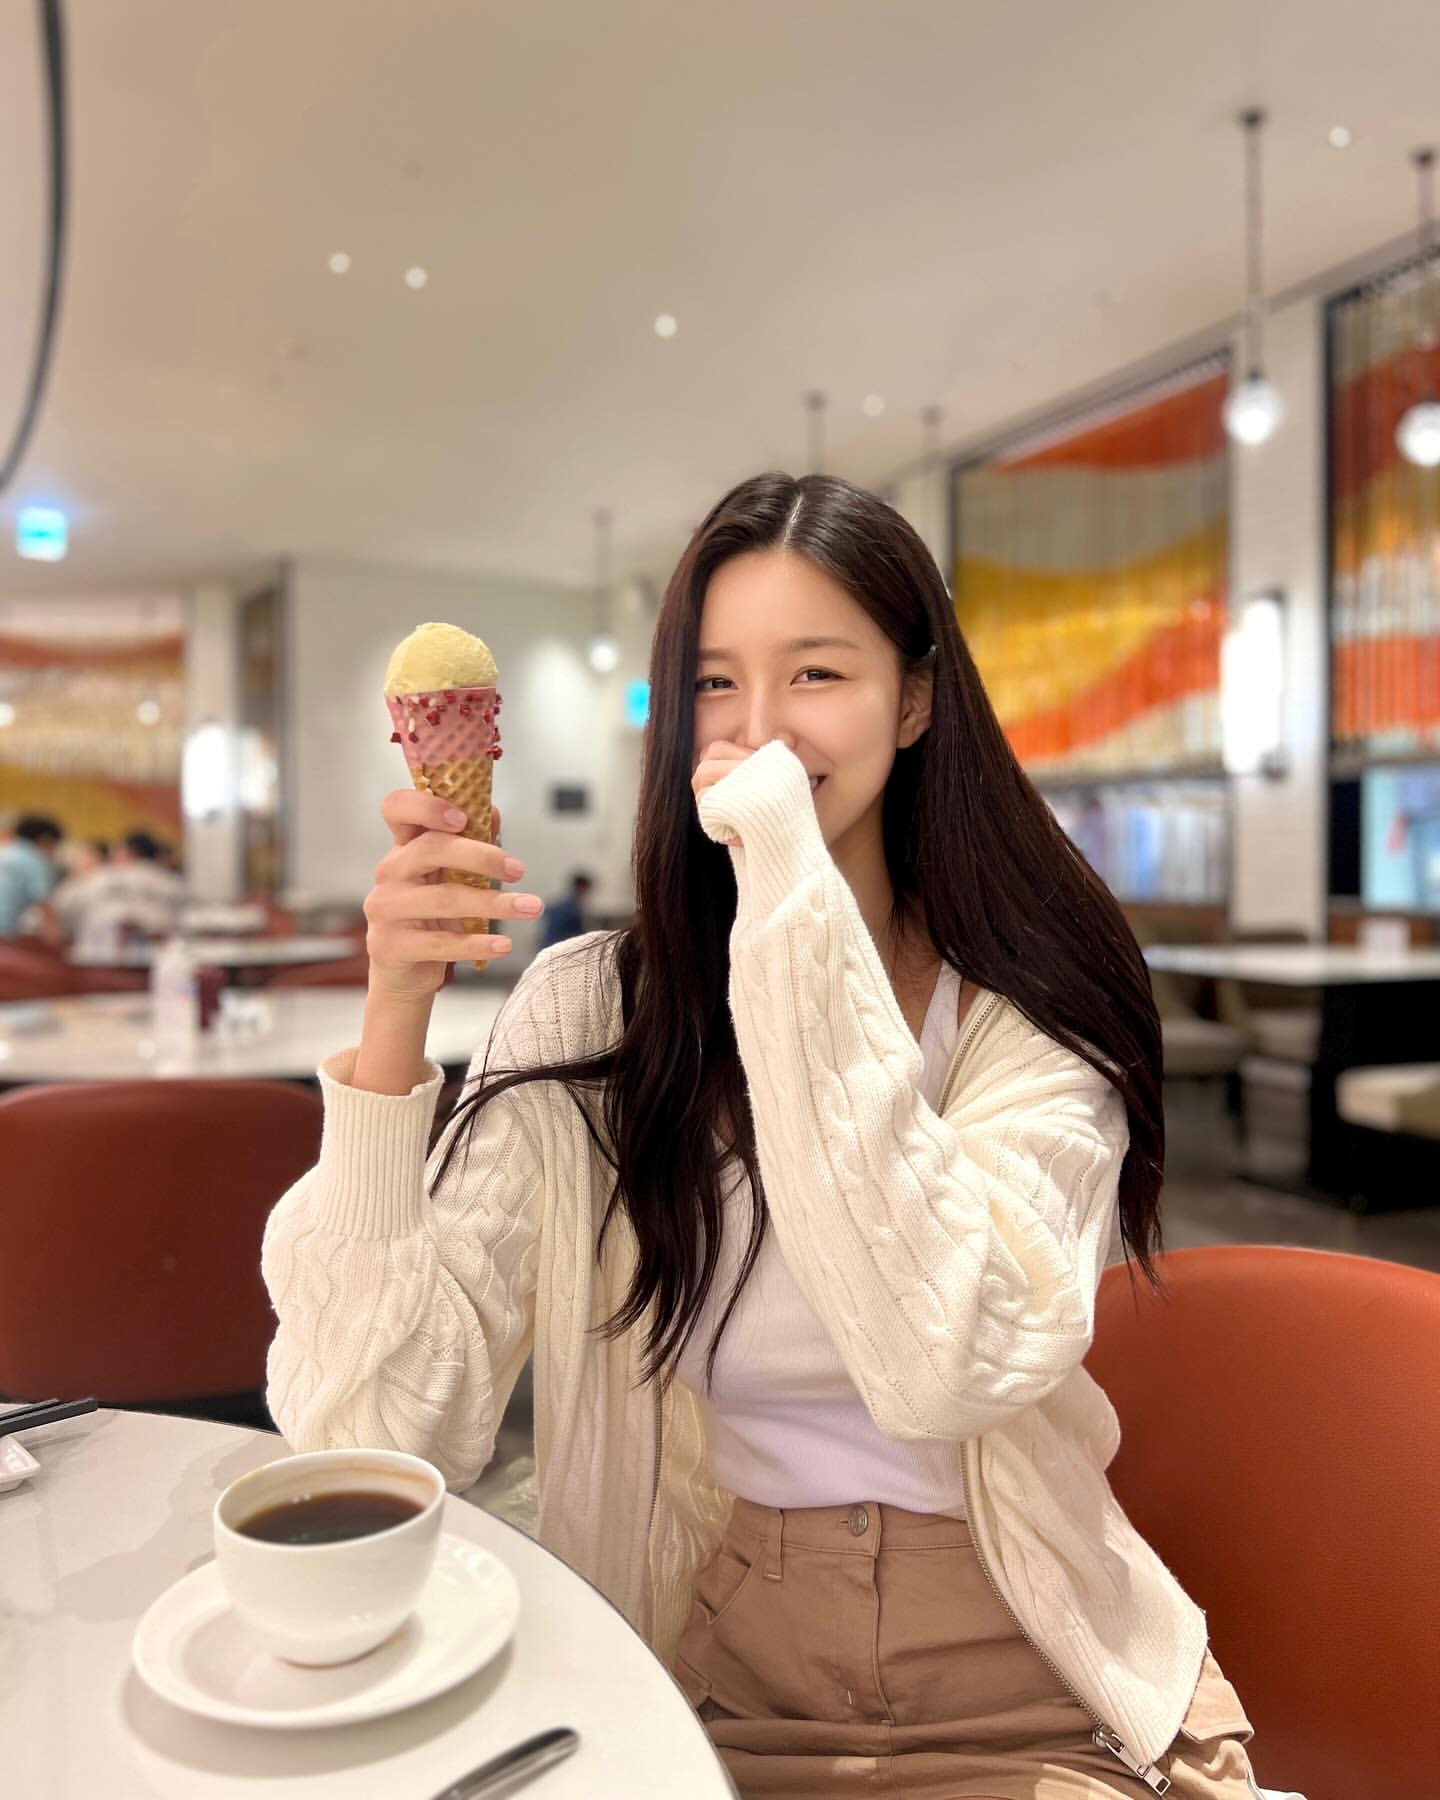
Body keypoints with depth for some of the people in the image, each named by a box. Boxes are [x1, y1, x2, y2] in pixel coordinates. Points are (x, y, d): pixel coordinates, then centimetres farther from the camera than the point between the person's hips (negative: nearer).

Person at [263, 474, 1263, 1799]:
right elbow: (380, 1430, -12)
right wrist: (395, 1013, -23)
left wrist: (800, 907, -26)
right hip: (703, 1677, 0)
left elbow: (947, 1368, -26)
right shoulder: (585, 1009, -6)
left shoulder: (1036, 1022, -8)